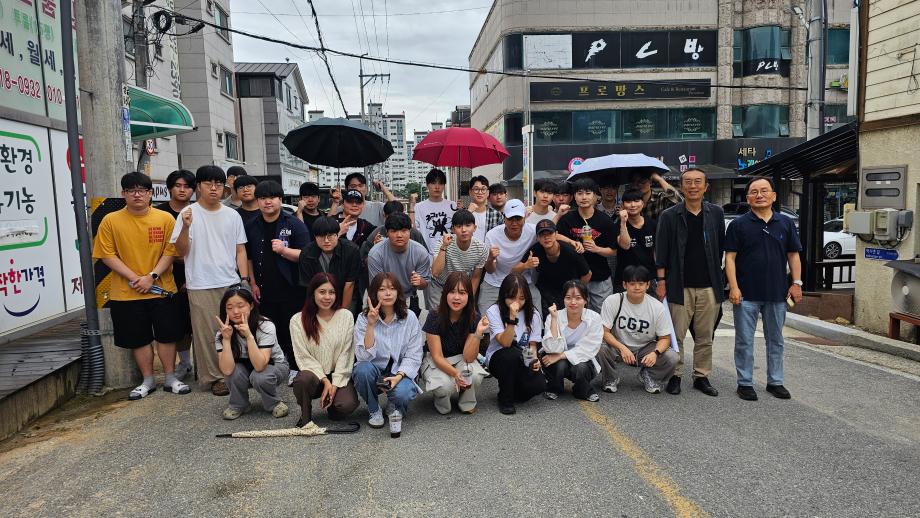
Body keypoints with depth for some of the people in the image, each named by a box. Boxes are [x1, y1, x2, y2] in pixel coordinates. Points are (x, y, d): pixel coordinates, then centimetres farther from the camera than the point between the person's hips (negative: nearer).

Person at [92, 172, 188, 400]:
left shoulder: (165, 218, -1)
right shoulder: (111, 220, -1)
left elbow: (170, 251, -4)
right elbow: (107, 254, -4)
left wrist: (152, 276, -15)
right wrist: (133, 278, -13)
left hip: (161, 289, 0)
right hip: (126, 293, 0)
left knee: (167, 335, 6)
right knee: (138, 338, 10)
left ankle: (171, 378, 21)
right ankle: (148, 381, 25)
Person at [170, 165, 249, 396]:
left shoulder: (232, 215, 8)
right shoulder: (189, 213, -2)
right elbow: (181, 251, -5)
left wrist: (245, 279, 2)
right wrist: (185, 227, -22)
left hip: (231, 283, 3)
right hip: (201, 286, -3)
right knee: (207, 333, 3)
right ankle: (215, 376, 16)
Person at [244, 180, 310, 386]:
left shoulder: (294, 224, -4)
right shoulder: (251, 226, 7)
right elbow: (248, 257, 15)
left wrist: (284, 250, -23)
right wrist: (253, 283, 8)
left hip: (291, 289, -3)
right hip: (264, 290, 3)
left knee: (292, 329, 2)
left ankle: (295, 368, 15)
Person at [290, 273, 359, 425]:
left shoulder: (346, 316, -2)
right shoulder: (298, 320, -4)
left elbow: (346, 354, -4)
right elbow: (304, 357, -7)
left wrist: (335, 385, -12)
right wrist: (325, 381, -16)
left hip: (339, 375, 1)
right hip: (314, 373, 0)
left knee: (347, 404, -27)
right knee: (304, 379, -35)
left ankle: (330, 403, 12)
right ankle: (305, 415, -4)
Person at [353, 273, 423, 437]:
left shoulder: (409, 317, -6)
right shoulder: (363, 318, -7)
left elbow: (413, 356, -6)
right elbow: (363, 357, -18)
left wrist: (399, 376, -24)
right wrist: (371, 325, -28)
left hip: (400, 372, -1)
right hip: (374, 371, 1)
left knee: (402, 393, -33)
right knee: (363, 369, -32)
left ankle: (394, 410, 7)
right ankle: (374, 410, -3)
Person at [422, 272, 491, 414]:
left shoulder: (474, 318, -15)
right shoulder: (435, 316, -20)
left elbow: (468, 357, -20)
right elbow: (437, 356, -20)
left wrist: (478, 333, -35)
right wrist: (455, 374, -38)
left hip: (461, 359, 2)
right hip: (436, 363, -2)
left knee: (475, 375, -32)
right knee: (445, 385, -34)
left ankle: (467, 403, 1)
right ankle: (442, 404, 3)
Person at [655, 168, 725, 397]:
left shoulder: (716, 213, 8)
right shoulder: (670, 216, 0)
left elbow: (721, 247, 13)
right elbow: (661, 251, -1)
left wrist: (718, 278, 10)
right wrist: (661, 281, -5)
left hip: (709, 286, 3)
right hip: (680, 286, -2)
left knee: (705, 336, 10)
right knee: (676, 335, 2)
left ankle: (702, 376, 21)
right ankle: (674, 376, 14)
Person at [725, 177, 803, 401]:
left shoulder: (786, 223, 7)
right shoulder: (739, 224, -2)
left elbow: (793, 255, 10)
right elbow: (730, 257, -5)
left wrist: (796, 283, 1)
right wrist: (733, 287, -13)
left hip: (777, 293, 3)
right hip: (747, 294, -3)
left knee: (775, 340, 14)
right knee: (745, 341, 4)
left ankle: (775, 381, 26)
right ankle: (745, 383, 14)